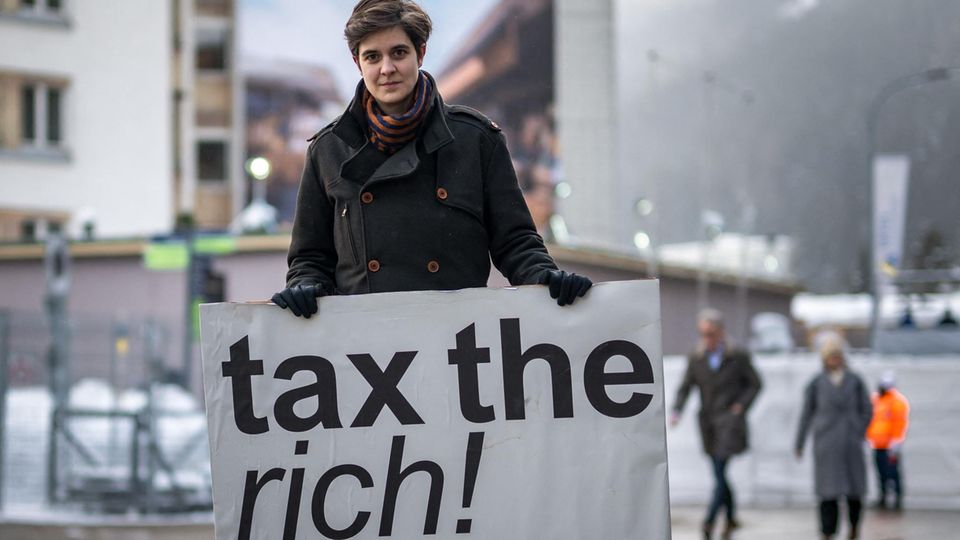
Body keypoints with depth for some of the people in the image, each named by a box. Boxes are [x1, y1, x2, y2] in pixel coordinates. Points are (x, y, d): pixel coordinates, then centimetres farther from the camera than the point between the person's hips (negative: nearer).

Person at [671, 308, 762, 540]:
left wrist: (740, 406, -6)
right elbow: (685, 388, 4)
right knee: (719, 473, 11)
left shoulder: (739, 357, -1)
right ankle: (731, 518, 25)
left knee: (720, 470, -15)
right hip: (708, 423, 4)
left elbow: (755, 384, 6)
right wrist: (676, 411, -13)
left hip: (730, 421, -4)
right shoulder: (695, 359, 6)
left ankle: (709, 520, -19)